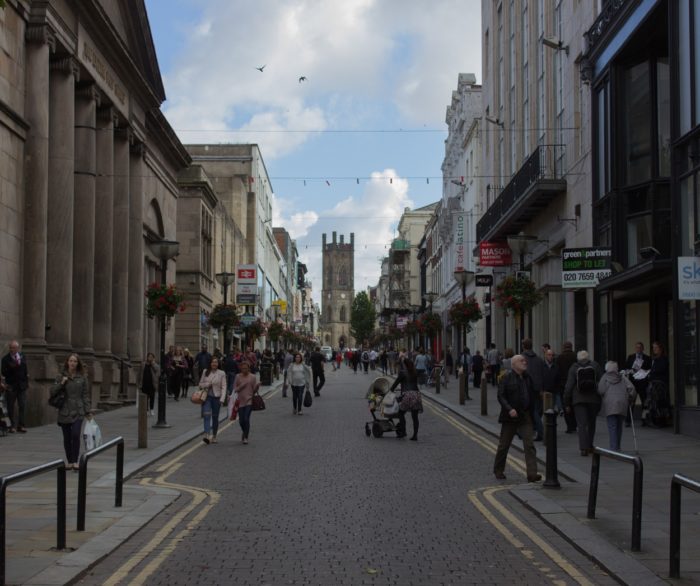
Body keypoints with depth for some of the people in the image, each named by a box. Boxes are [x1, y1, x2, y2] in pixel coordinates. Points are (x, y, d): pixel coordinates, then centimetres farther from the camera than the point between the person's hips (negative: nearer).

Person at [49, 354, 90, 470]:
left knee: (75, 434, -16)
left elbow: (85, 394, 5)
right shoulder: (62, 376, 6)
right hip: (64, 411, 2)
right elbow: (52, 391, 4)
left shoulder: (82, 377, 4)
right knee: (67, 438, 6)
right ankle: (69, 461, 18)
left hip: (78, 411, -2)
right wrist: (61, 383, -11)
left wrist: (87, 410, 0)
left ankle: (75, 461, -8)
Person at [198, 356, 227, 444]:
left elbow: (223, 387, -3)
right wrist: (207, 384, -9)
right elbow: (200, 384, 12)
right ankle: (206, 435, -26)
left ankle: (214, 436, 21)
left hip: (216, 397, 0)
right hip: (207, 396, 0)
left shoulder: (222, 373, 0)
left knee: (215, 417, 8)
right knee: (207, 415, -16)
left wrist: (222, 399, -13)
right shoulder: (205, 372, 6)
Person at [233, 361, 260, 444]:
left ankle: (245, 437, -1)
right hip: (241, 401, 2)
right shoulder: (238, 377, 5)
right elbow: (235, 389, 5)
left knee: (246, 419, -13)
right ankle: (245, 433, 34)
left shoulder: (252, 377, 2)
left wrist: (257, 386, -17)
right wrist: (241, 386, -12)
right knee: (241, 421, 5)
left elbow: (254, 390, 3)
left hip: (249, 401, -2)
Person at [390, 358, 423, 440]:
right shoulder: (415, 373, 15)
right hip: (416, 394, 5)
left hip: (407, 394, -5)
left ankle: (403, 431, 5)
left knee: (401, 413, 11)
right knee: (415, 416, 5)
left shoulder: (402, 372, 0)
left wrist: (391, 390, 20)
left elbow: (396, 382, 5)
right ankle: (415, 435, 4)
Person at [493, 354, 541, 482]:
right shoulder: (507, 377, -7)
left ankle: (532, 474, -11)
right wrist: (509, 409, -23)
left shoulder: (527, 377, 8)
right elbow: (501, 396, -11)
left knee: (529, 445, -8)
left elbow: (532, 395, 16)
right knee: (504, 444, 9)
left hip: (525, 416, 4)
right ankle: (498, 470, 26)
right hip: (510, 417, -4)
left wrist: (531, 412, 9)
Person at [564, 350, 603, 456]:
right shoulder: (595, 366, 2)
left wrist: (567, 403, 4)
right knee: (591, 423, 16)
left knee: (581, 424, -3)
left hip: (578, 400, -2)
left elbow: (569, 386, -2)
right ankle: (589, 445, 24)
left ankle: (584, 448, -13)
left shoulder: (573, 368, -1)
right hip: (594, 399, 2)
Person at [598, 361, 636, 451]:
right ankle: (617, 447, 17)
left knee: (612, 427, -4)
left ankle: (614, 448, -14)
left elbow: (600, 391, -3)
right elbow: (631, 388, 2)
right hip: (622, 404, 2)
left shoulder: (604, 378, 10)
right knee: (619, 426, 14)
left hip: (609, 405, -2)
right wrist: (630, 401, 14)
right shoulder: (623, 378, 16)